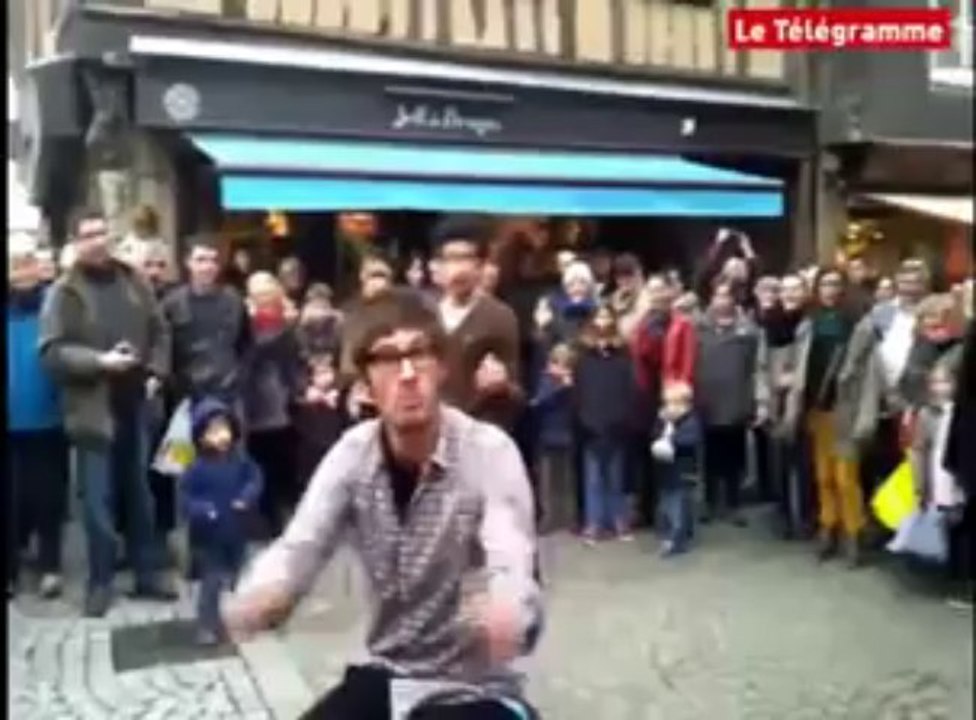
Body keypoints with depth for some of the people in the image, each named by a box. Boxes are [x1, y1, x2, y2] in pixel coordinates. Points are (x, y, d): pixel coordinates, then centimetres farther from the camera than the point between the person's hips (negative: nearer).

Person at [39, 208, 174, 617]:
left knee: (139, 492, 14)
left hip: (135, 404, 4)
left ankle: (146, 574, 26)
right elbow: (51, 351, -12)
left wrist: (156, 371, 1)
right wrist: (99, 361, -22)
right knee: (97, 498, 2)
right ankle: (100, 582, 16)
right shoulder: (65, 291, -6)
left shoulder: (132, 281, 8)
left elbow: (159, 331, 15)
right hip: (93, 408, -4)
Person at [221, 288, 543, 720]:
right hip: (386, 675, 4)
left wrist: (508, 615, -53)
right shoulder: (353, 453, -5)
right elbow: (298, 547, -12)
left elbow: (512, 569, -29)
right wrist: (260, 596, -36)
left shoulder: (489, 452, -18)